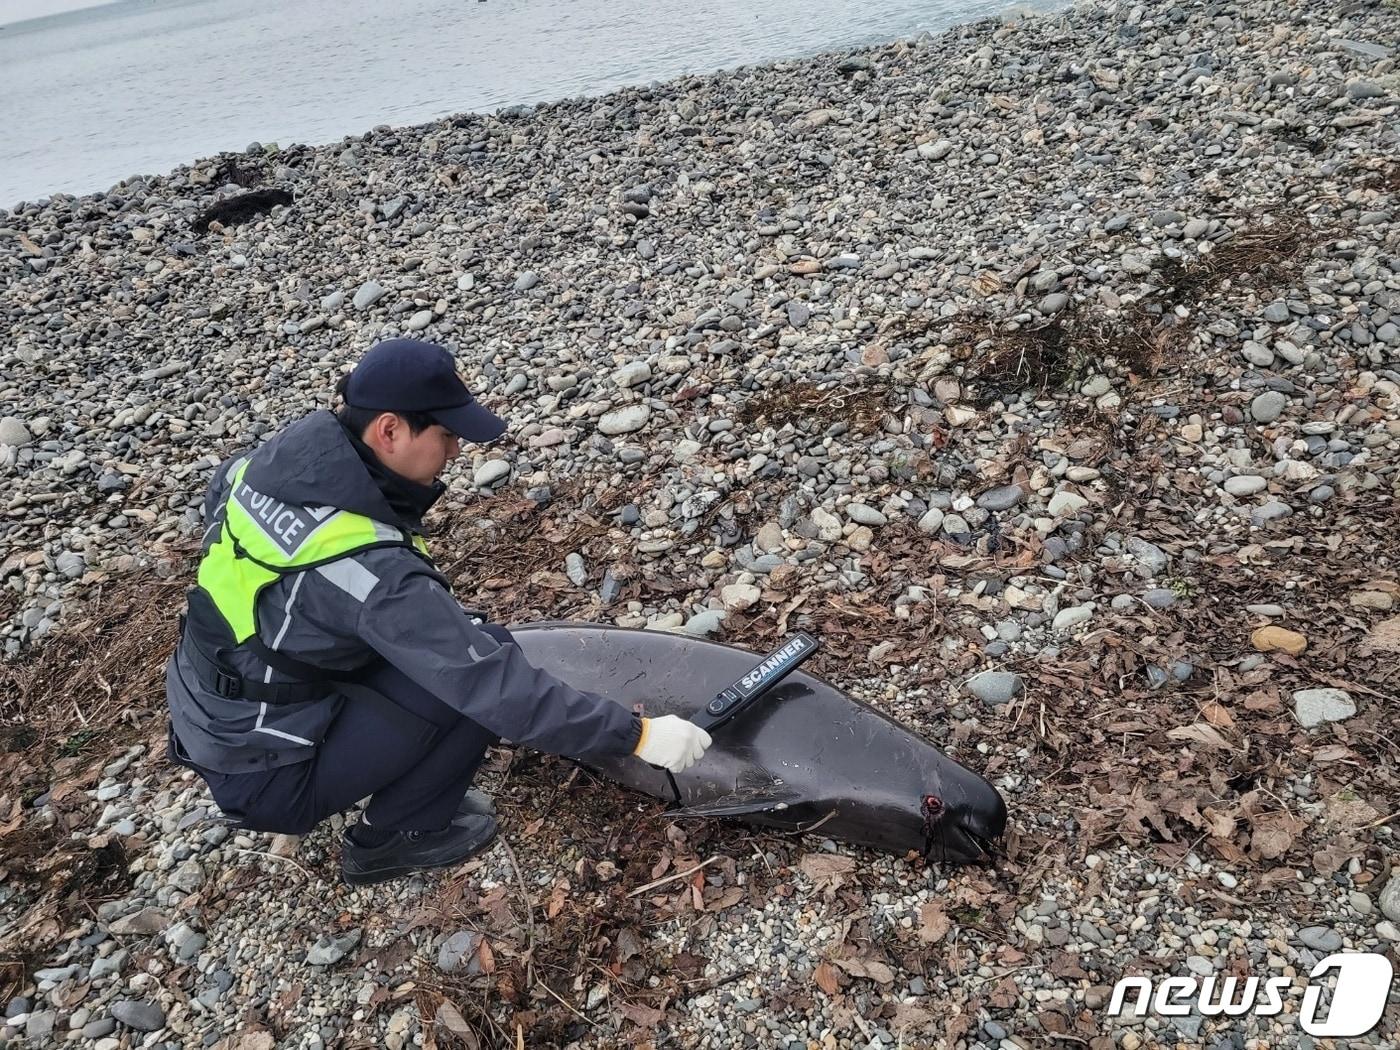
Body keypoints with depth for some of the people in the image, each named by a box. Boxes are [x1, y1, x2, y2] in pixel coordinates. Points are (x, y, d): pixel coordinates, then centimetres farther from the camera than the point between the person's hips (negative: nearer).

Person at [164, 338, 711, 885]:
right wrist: (634, 733, -24)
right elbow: (496, 685, -31)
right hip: (264, 778, -8)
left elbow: (220, 490, 17)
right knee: (478, 671, -16)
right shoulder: (370, 570, -33)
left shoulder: (275, 458, -9)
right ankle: (392, 837, 4)